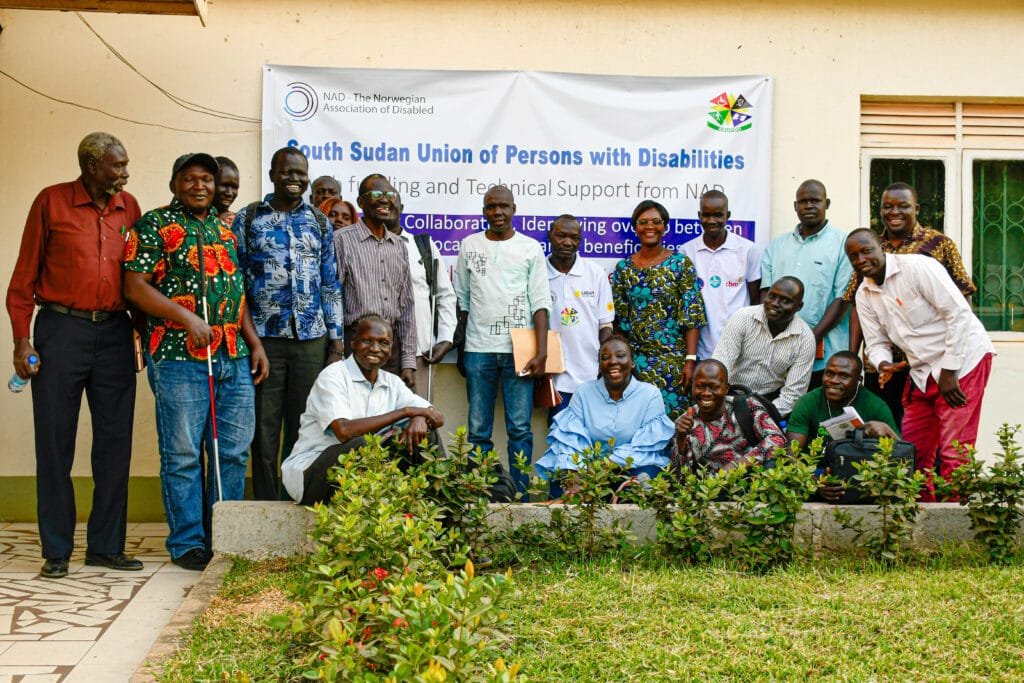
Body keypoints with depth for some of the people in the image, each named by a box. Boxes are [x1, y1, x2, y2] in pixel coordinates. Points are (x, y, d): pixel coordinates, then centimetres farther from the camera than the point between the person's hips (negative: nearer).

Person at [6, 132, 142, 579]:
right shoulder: (51, 202, -1)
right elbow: (25, 274, 0)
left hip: (115, 334, 4)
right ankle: (56, 550, 10)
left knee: (115, 442, 5)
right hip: (61, 329, -3)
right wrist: (22, 337, -6)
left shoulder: (128, 207, 9)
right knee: (55, 443, 1)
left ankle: (106, 546, 15)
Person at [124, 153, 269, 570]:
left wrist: (255, 344, 14)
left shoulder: (225, 229, 19)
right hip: (180, 356, -6)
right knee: (183, 454, -1)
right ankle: (188, 542, 9)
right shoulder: (155, 225, 0)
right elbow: (135, 287, -8)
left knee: (233, 451, 8)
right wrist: (188, 318, -16)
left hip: (234, 358, 6)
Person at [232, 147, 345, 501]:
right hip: (264, 338, -2)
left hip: (312, 339, 2)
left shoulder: (319, 222, 11)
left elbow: (331, 284, 11)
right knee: (264, 429, 3)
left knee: (303, 429, 7)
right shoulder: (247, 218, 4)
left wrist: (337, 340, 5)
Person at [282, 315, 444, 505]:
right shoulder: (333, 376, -13)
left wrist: (419, 418, -22)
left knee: (422, 433, -9)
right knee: (359, 445, -35)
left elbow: (436, 416, 5)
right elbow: (344, 431, -28)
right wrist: (405, 411, -22)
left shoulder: (392, 383, 7)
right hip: (308, 474, -6)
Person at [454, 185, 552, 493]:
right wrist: (459, 348, 8)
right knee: (478, 430, 3)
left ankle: (519, 496, 4)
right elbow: (461, 298, 13)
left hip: (519, 350, -1)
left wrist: (541, 352, -8)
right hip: (479, 349, 2)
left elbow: (540, 302, 1)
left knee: (520, 429, -1)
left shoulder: (531, 247, 5)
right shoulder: (469, 245, 10)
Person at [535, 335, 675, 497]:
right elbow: (570, 439, -6)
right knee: (561, 487, -28)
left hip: (633, 468, -1)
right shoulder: (583, 392, 4)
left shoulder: (651, 394, -2)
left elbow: (646, 446, -10)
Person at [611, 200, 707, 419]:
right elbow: (618, 319, 10)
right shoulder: (624, 268, 8)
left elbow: (691, 316, -5)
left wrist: (690, 359, -12)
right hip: (634, 359, 3)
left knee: (672, 417, -4)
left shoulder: (681, 263, -1)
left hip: (672, 359, -3)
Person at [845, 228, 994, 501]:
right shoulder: (864, 295, 7)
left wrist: (949, 372, -17)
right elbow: (876, 343, 10)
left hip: (962, 360, -7)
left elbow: (959, 313, -17)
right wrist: (883, 364, -15)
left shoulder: (917, 266, -15)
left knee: (953, 453, -9)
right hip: (922, 371, 8)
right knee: (913, 451, 9)